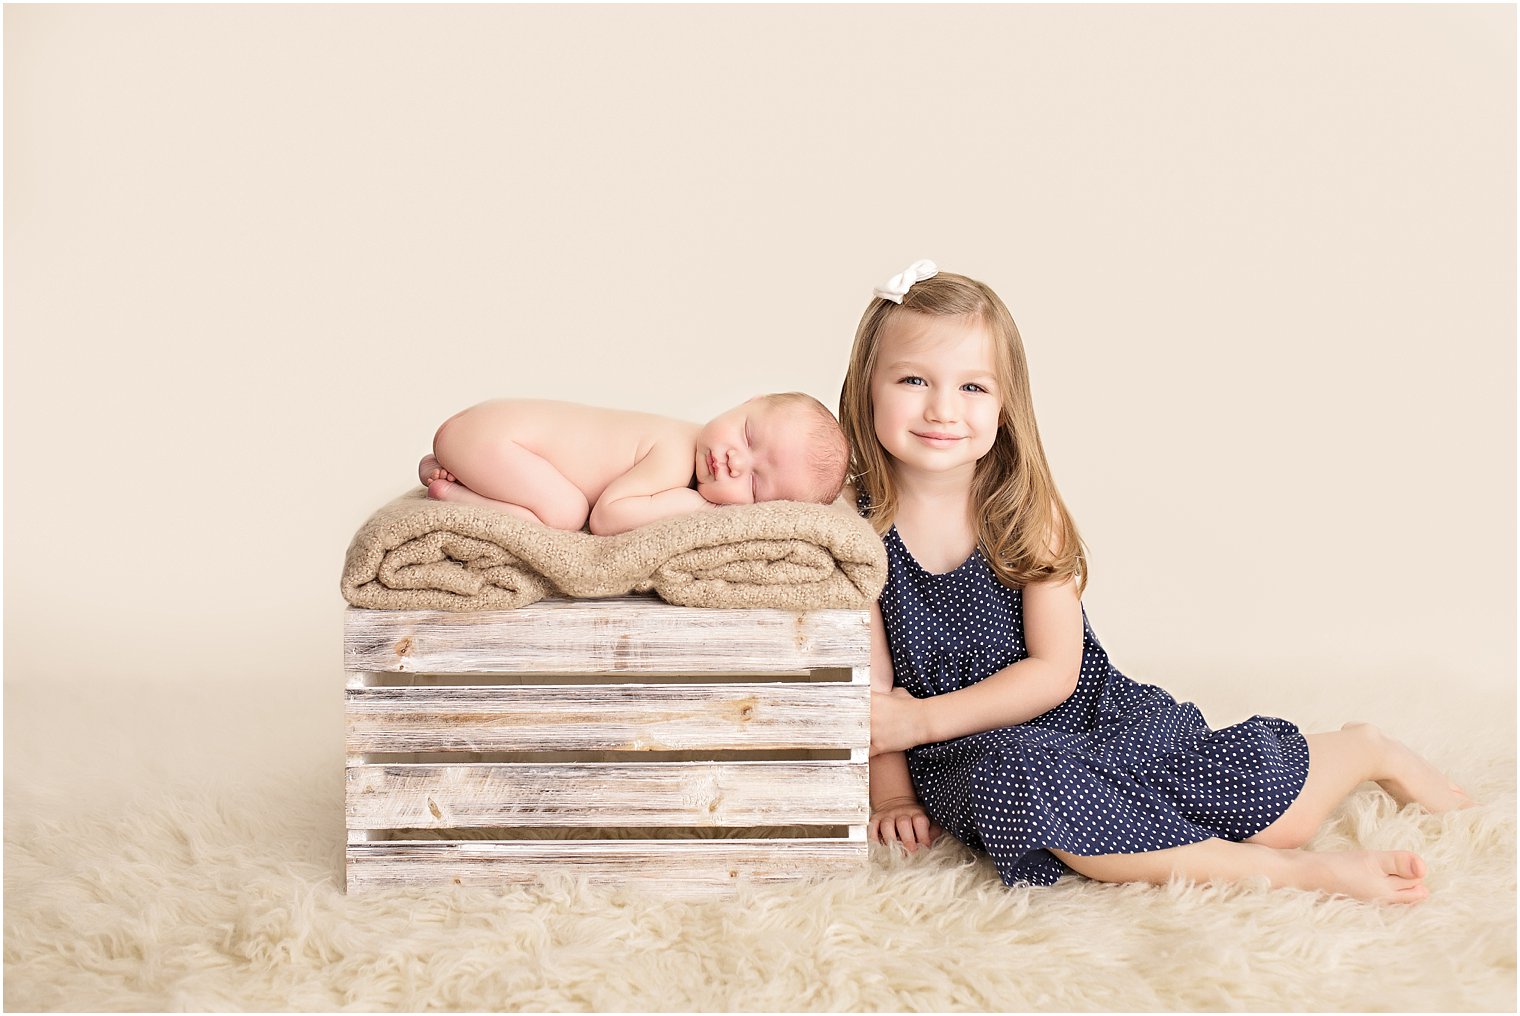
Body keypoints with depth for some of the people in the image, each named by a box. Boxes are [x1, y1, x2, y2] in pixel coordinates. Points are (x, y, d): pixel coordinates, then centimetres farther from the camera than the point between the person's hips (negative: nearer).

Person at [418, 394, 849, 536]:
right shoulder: (674, 459, -28)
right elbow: (607, 515, -31)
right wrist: (691, 502, -25)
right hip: (487, 429, -8)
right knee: (566, 509, -23)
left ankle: (449, 469, 22)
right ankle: (450, 492, -10)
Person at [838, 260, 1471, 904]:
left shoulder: (1027, 510, -8)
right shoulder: (855, 518, -9)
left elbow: (1055, 671, -12)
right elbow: (871, 677, -5)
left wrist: (922, 718, -19)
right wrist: (892, 794, -11)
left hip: (1094, 713, 1)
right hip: (971, 753, -1)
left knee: (1277, 814, -10)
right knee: (1016, 783, -38)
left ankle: (1364, 750, 27)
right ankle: (1283, 871, -28)